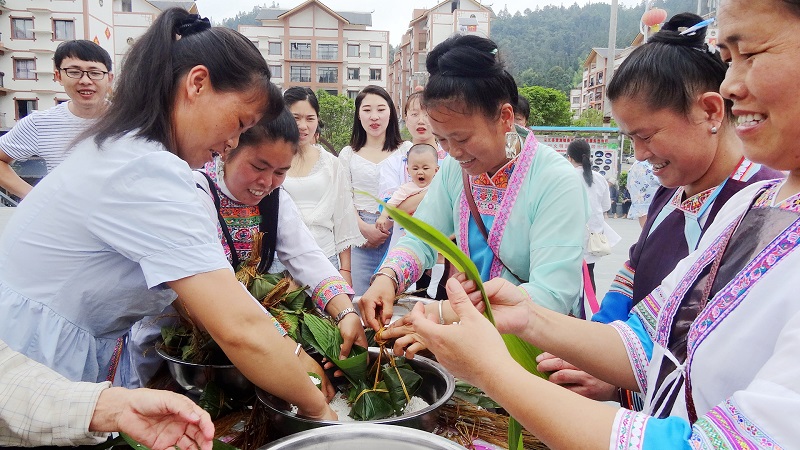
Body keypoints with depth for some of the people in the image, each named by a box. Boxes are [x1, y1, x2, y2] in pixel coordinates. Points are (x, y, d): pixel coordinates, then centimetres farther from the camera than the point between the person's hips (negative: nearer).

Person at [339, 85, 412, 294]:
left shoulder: (406, 150, 8)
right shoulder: (349, 154, 11)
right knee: (357, 299, -1)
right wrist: (365, 229, -9)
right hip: (360, 235, 1)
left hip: (398, 233, -1)